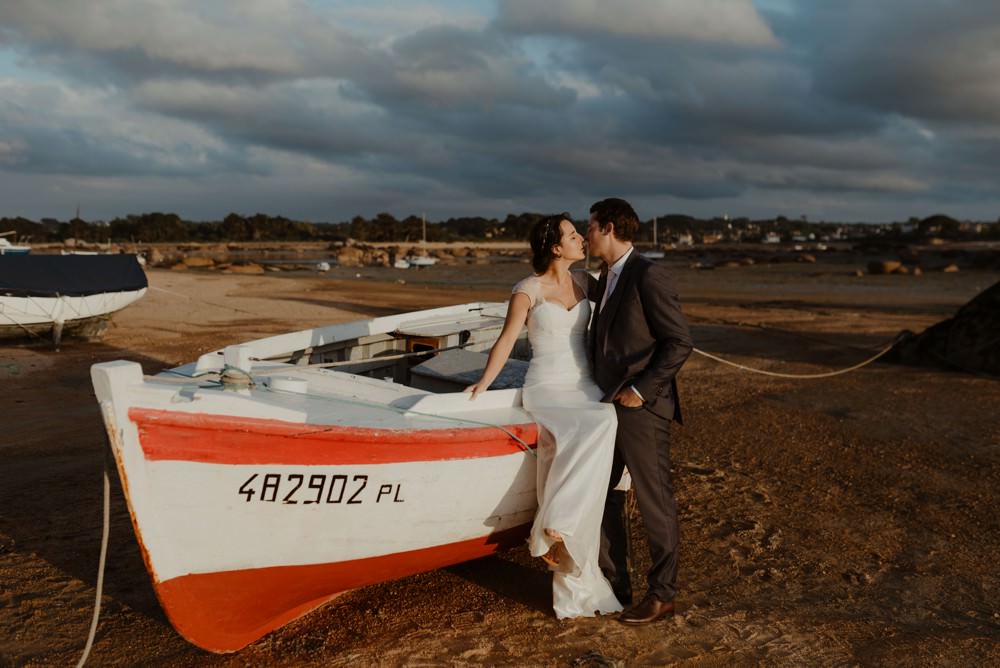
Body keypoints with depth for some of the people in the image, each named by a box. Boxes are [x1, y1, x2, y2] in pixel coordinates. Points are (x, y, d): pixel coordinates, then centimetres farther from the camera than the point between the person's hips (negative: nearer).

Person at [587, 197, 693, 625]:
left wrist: (641, 390, -18)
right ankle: (614, 585, 27)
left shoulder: (647, 275, -13)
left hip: (642, 411, -9)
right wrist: (599, 391, 12)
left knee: (655, 504, 4)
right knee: (602, 498, 13)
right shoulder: (606, 279, 14)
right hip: (609, 408, 9)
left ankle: (661, 595, 18)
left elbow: (680, 342, -17)